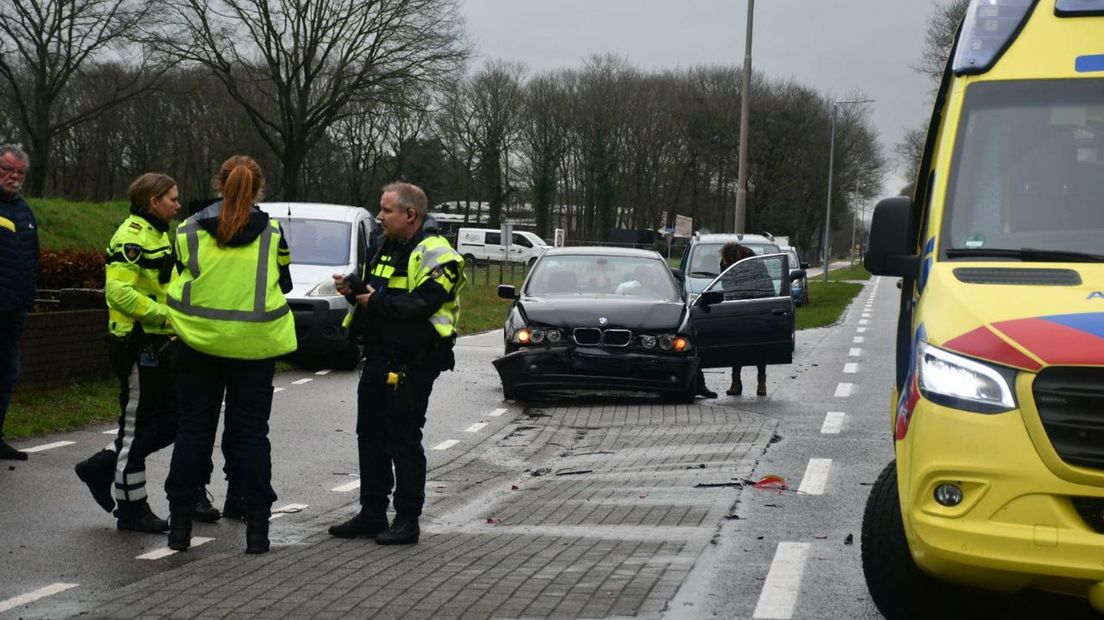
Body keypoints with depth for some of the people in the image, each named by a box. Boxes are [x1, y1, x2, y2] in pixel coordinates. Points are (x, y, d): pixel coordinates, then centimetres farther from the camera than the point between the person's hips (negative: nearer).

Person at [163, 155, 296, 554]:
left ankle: (180, 523, 11)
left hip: (200, 343, 0)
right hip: (254, 346, 0)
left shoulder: (190, 231, -5)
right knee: (250, 433, 7)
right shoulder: (272, 234, -6)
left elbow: (180, 282, 4)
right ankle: (257, 527, 6)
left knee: (193, 431, 10)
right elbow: (284, 285, 5)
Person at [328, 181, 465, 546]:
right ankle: (372, 514, 22)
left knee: (404, 440, -3)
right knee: (371, 436, 13)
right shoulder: (388, 249, 17)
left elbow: (423, 303, -25)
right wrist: (355, 288, 4)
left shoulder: (434, 254, -14)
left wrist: (377, 302, -19)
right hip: (378, 359, 9)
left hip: (412, 364, -9)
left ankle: (408, 521, 5)